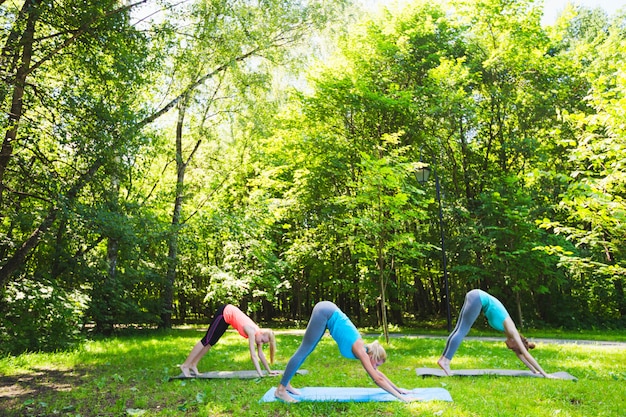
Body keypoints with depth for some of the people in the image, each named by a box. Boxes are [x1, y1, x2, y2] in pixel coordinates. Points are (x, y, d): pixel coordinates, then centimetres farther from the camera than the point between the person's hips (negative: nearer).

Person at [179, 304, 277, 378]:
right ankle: (185, 365, 5)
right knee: (207, 341, -4)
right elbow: (253, 355, -27)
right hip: (224, 313, -7)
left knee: (210, 342, 12)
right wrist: (261, 374, -28)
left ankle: (193, 364, 21)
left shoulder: (259, 333, -3)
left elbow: (260, 354, 5)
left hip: (227, 315, 7)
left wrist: (269, 370, 7)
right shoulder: (252, 332, -24)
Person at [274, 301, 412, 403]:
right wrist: (399, 396, -10)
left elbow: (378, 374, 21)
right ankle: (281, 390, 0)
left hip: (328, 312, 8)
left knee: (305, 351, 12)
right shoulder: (360, 352, -11)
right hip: (325, 312, -8)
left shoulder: (362, 350, 8)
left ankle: (286, 383, 20)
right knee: (304, 351, -5)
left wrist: (397, 389, 24)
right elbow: (378, 379, -12)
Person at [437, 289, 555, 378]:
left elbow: (519, 354, 25)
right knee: (462, 331, -9)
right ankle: (445, 360, -10)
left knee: (460, 330, 5)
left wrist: (534, 370, 29)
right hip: (478, 298, -8)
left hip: (478, 298, 8)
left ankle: (444, 359, 6)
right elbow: (526, 354, -5)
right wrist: (544, 373, 0)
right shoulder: (512, 333, -5)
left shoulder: (510, 331, 14)